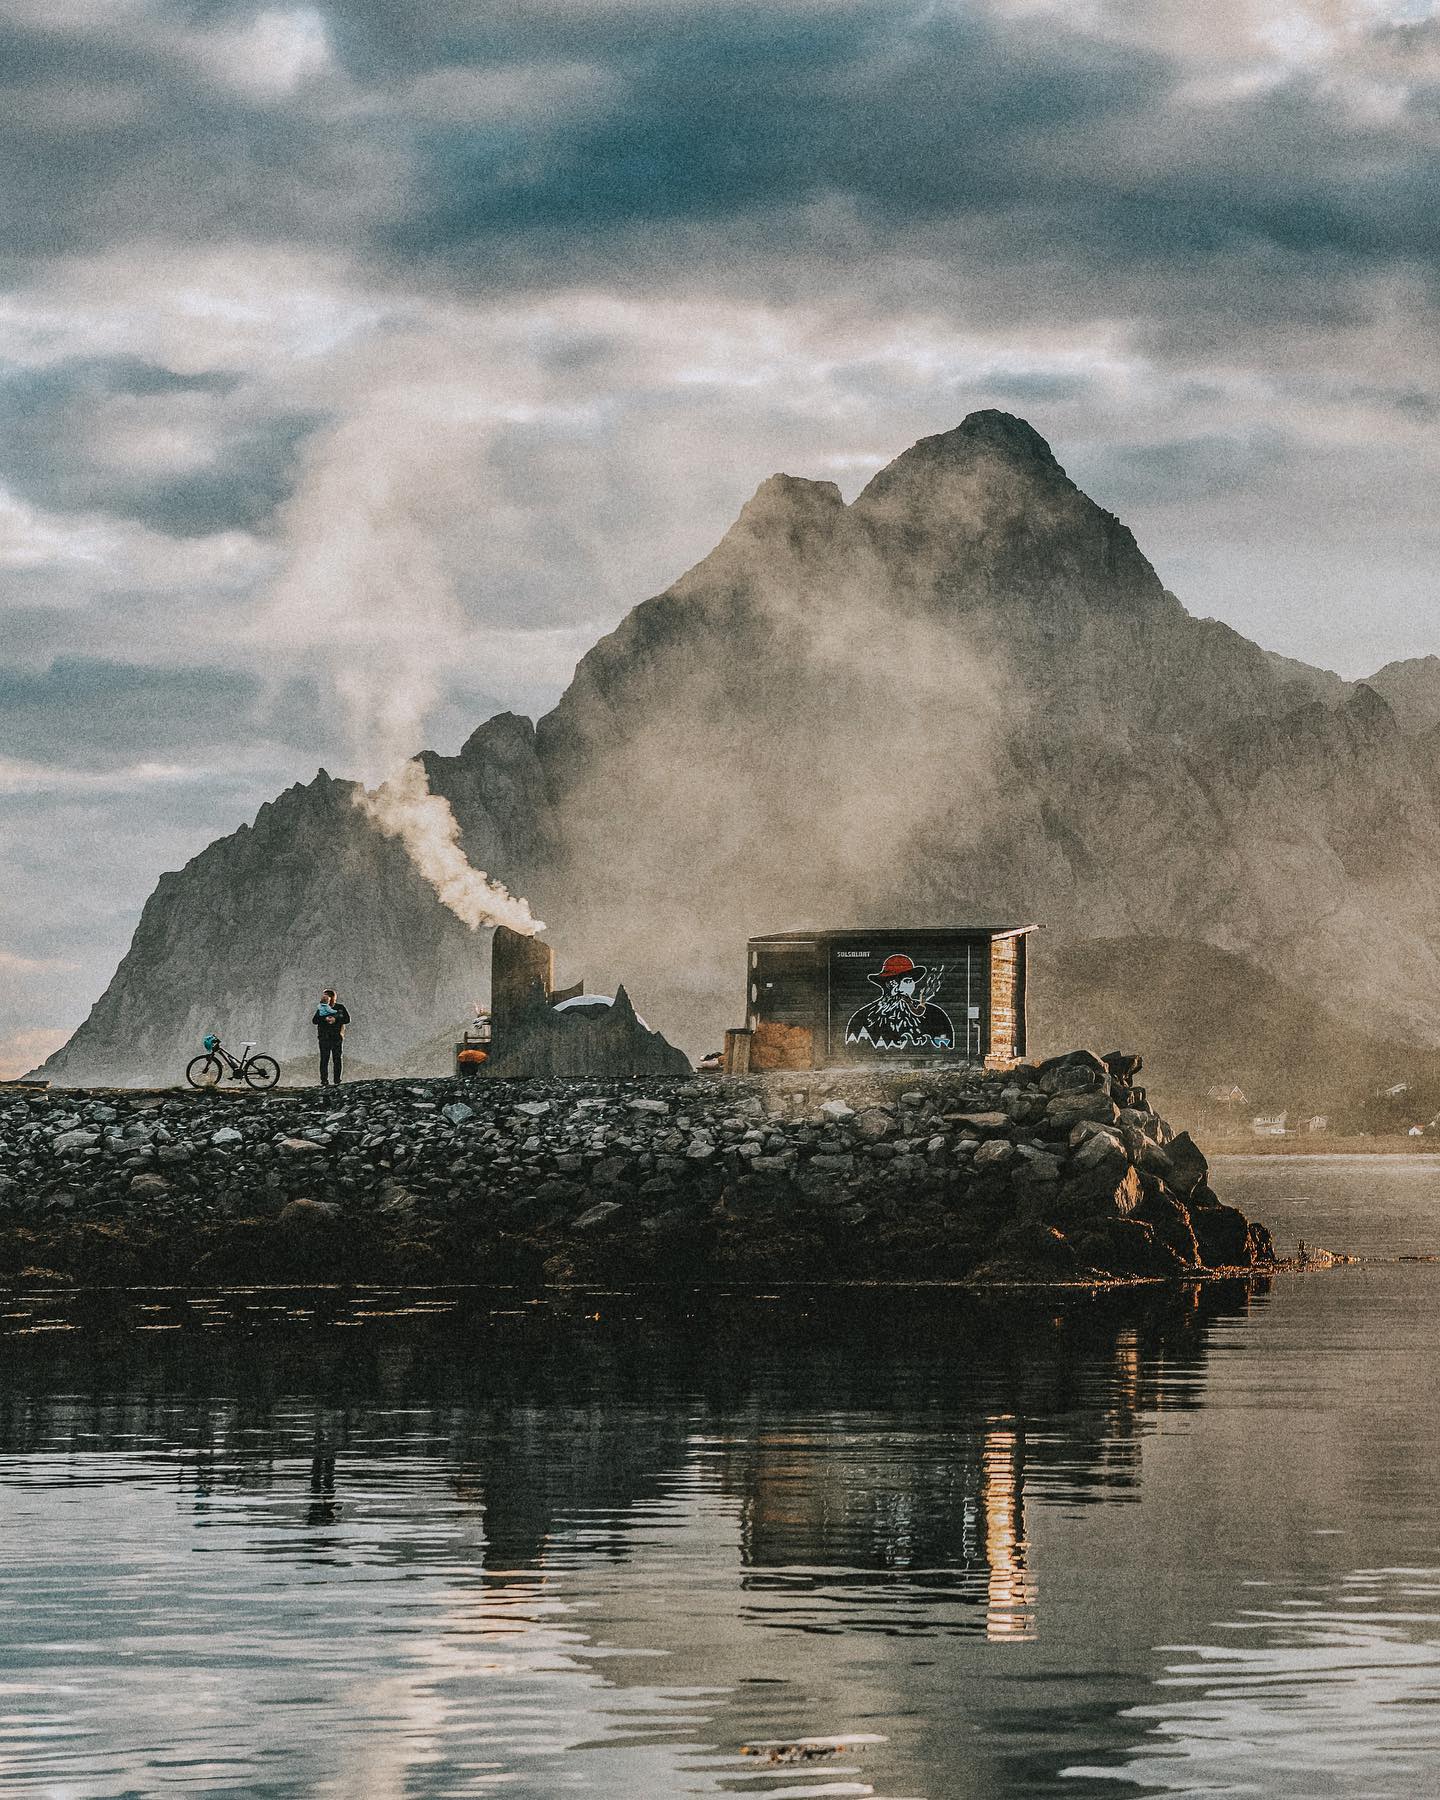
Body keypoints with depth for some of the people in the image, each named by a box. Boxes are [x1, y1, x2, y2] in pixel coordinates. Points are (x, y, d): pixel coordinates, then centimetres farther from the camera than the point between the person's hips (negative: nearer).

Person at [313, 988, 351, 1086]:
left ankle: (337, 1081, 4)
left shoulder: (340, 1008, 9)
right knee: (324, 1059, -5)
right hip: (324, 1037, 0)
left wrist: (336, 1019, -11)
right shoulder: (321, 1008, 11)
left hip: (336, 1037, 0)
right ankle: (324, 1082, -4)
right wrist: (325, 1019, -14)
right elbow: (314, 1021, 2)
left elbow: (347, 1019, 3)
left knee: (337, 1059, -1)